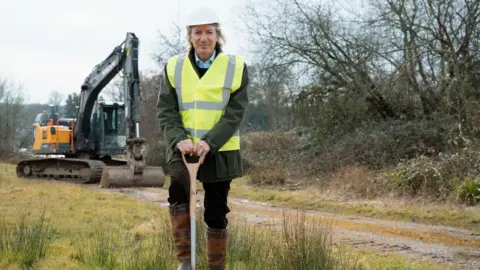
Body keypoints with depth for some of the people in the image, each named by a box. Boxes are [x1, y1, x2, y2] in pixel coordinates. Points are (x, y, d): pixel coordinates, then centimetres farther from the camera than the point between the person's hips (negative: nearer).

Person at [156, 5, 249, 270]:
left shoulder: (235, 67, 0)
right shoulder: (174, 67, 4)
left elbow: (235, 113, -6)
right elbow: (166, 111, 1)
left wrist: (209, 142, -20)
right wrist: (179, 139, -18)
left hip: (219, 150, 0)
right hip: (182, 148, 0)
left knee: (216, 212, 6)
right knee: (178, 188, -28)